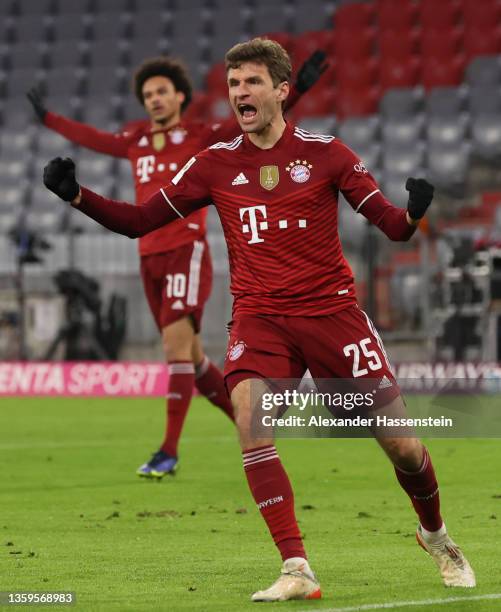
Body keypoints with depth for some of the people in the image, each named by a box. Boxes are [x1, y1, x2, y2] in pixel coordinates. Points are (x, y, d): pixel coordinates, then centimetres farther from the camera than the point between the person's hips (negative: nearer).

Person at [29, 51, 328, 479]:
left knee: (177, 343, -15)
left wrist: (298, 87, -18)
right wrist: (47, 118, 41)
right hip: (150, 256, 6)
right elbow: (92, 138, 31)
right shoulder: (136, 141, 15)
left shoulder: (200, 137, 0)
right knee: (190, 355, 9)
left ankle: (169, 452, -16)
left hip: (187, 252, -6)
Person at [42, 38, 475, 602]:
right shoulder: (216, 164, 4)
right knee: (249, 419, -26)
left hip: (331, 310, -1)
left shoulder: (324, 153, -1)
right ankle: (296, 571, -21)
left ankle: (435, 534, 32)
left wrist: (413, 212, -26)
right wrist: (76, 195, -7)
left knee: (400, 444, -1)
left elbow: (392, 226, -3)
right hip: (259, 317, 1)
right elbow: (139, 221, 8)